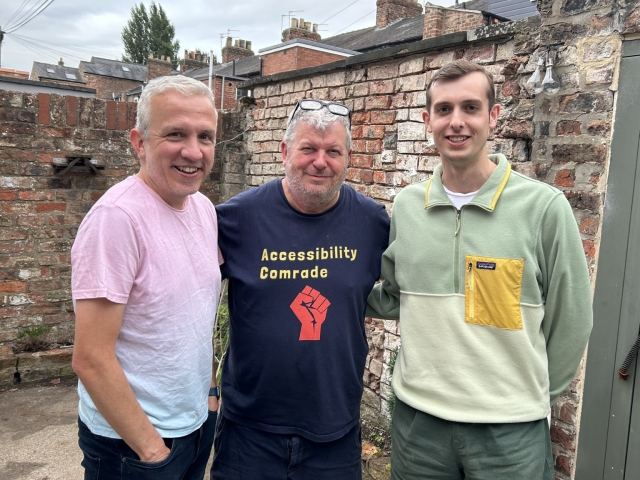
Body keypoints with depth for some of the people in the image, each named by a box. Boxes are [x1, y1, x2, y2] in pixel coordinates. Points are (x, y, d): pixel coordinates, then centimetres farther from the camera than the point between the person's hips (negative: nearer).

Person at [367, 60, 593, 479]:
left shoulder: (544, 206, -11)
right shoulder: (406, 204, 0)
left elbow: (571, 321, -3)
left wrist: (533, 396, 4)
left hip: (510, 429, -2)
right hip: (416, 417, 3)